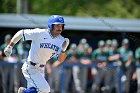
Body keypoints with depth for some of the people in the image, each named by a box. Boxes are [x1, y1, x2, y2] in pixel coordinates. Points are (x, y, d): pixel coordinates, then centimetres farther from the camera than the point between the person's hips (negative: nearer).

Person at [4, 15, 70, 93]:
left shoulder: (61, 40, -3)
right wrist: (9, 47, -6)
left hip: (41, 69, 7)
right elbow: (20, 33, -10)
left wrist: (63, 50, -25)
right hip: (30, 68, -7)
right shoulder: (39, 33, -19)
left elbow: (60, 60, -6)